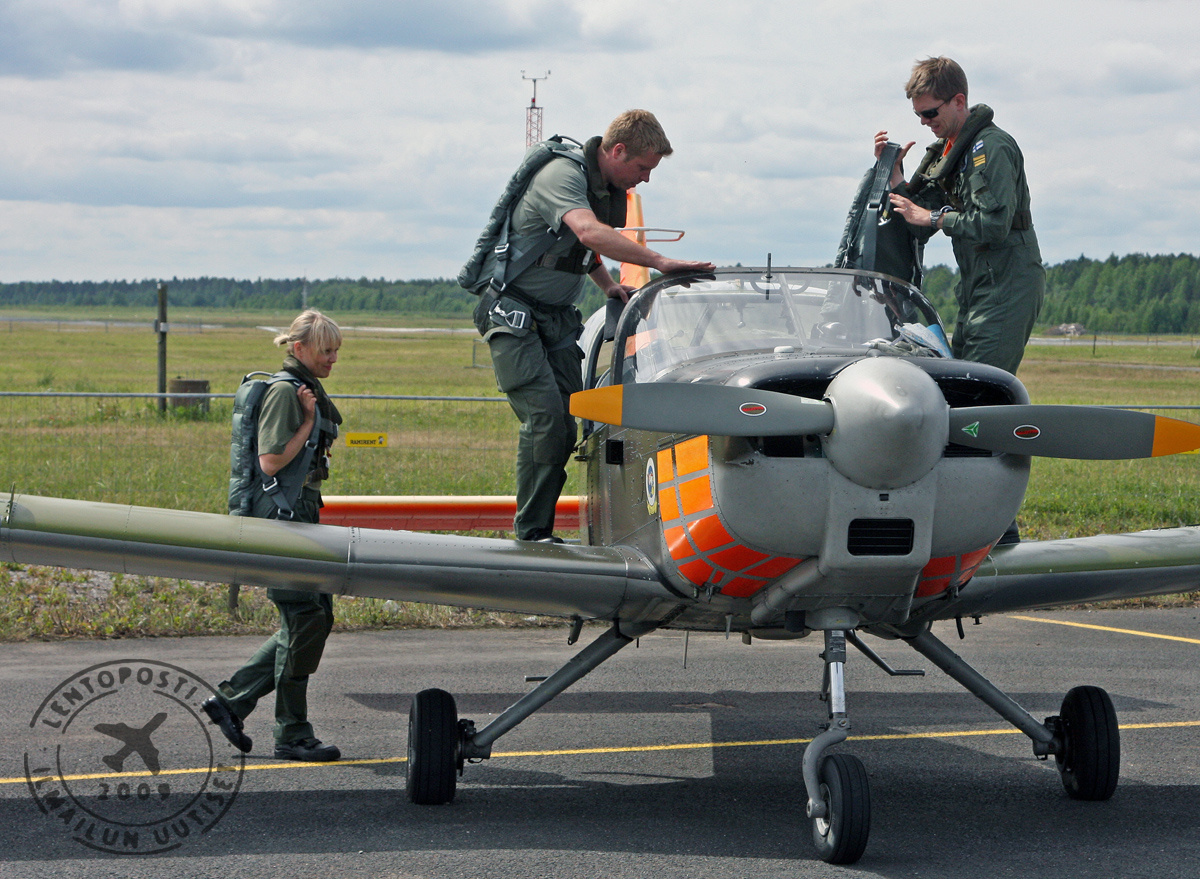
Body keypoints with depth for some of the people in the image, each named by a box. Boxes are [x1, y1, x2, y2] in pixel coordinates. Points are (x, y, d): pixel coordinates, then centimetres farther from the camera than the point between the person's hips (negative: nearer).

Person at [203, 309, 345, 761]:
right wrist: (308, 422, -16)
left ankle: (230, 699, 16)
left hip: (302, 511, 10)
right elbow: (271, 461, -21)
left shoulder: (310, 390, 16)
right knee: (304, 620, -7)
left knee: (316, 617, 10)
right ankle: (292, 736, 1)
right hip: (279, 512, -10)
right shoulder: (284, 391, -14)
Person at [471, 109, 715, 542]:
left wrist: (608, 285, 10)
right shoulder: (562, 175, -21)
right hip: (513, 310, -8)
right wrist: (660, 262, -42)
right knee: (545, 416, -18)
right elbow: (589, 232, -40)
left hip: (558, 316, 9)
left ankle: (541, 529, 5)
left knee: (566, 427, 0)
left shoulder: (608, 186, 8)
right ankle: (531, 533, -12)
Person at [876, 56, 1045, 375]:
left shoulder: (992, 146, -13)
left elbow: (993, 224, -23)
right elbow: (919, 227, 13)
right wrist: (893, 171, 5)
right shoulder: (946, 150, 17)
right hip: (976, 288, 10)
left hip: (1006, 287, -10)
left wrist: (934, 218, -14)